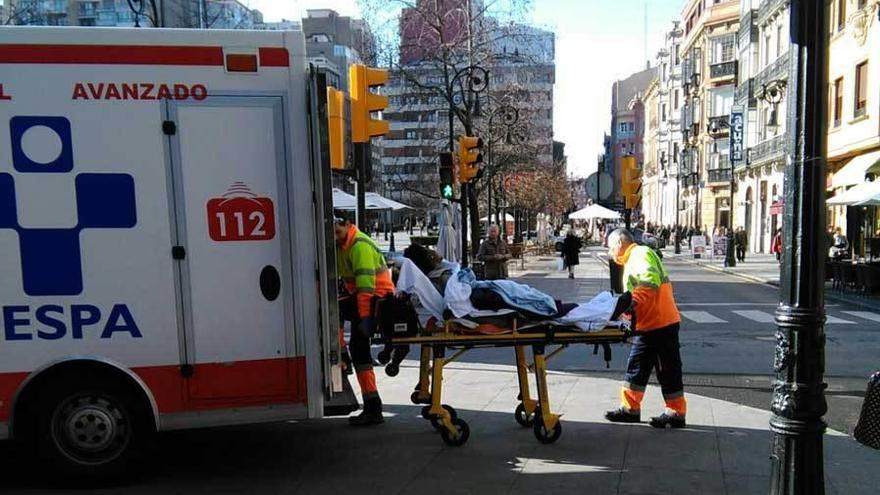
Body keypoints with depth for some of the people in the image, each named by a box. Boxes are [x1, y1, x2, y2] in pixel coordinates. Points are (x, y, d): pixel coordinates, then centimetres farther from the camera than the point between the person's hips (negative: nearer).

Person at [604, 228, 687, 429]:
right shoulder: (632, 259, 19)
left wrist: (633, 301, -34)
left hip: (660, 324, -10)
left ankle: (676, 413, 12)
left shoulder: (641, 254, -12)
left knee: (668, 370, 1)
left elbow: (651, 280, -29)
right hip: (647, 325, 10)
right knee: (636, 367, 14)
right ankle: (631, 408, 22)